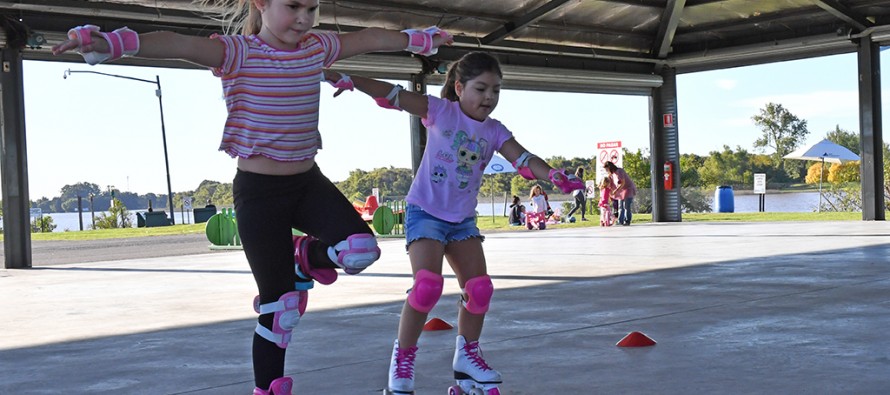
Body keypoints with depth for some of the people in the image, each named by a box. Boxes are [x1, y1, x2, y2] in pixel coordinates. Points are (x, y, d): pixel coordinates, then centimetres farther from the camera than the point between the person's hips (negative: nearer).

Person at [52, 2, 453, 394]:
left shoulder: (318, 48, 4)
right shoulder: (237, 53, -14)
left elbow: (370, 38, 20)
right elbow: (181, 45, -33)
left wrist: (421, 39, 31)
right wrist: (112, 42, -50)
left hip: (308, 182, 5)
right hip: (258, 190, -5)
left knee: (361, 249, -20)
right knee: (280, 306, -3)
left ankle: (306, 258, 14)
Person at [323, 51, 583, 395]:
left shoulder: (495, 131, 2)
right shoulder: (441, 111, -9)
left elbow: (523, 159, -9)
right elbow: (393, 95, -16)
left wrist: (552, 175, -30)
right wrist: (351, 80, -29)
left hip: (463, 219, 5)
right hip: (425, 212, -5)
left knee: (479, 287, -1)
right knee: (428, 284, -22)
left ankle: (467, 356, 20)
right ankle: (402, 359, -5)